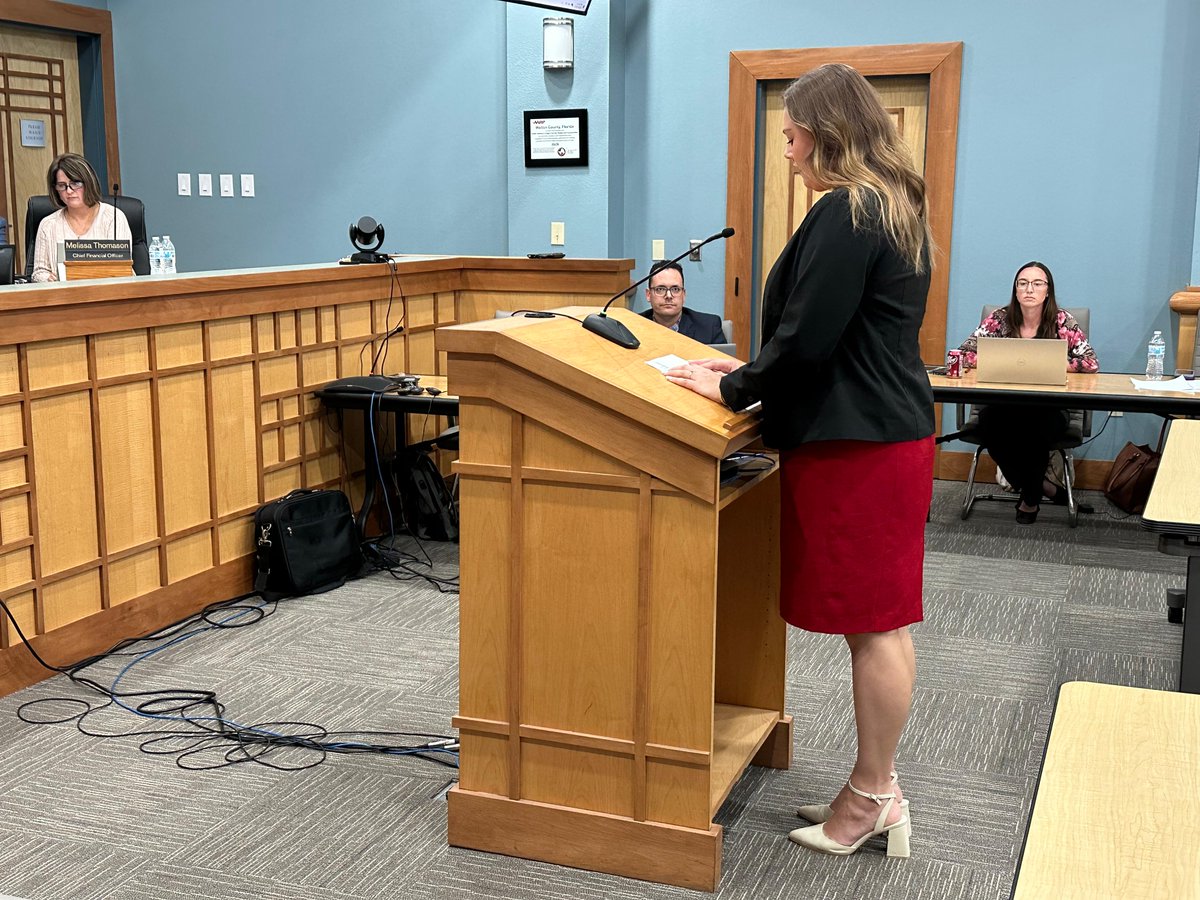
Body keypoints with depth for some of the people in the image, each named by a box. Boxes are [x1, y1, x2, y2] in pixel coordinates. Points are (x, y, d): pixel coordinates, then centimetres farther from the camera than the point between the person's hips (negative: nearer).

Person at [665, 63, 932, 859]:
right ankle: (876, 789, 24)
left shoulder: (844, 216, -16)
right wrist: (757, 372, 18)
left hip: (855, 447, -10)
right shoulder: (895, 209, 15)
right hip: (889, 431, 10)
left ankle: (872, 800, 10)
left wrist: (733, 389, -5)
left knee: (874, 626, -1)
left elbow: (808, 339, -20)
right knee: (883, 621, 14)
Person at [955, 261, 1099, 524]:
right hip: (1003, 405, 1)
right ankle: (1043, 486, -10)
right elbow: (964, 354, -3)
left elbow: (1092, 363, -7)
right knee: (989, 424, -34)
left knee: (1037, 427, -35)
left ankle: (1030, 497, -5)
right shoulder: (1000, 318, 2)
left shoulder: (1062, 321, -1)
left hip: (1049, 408, -1)